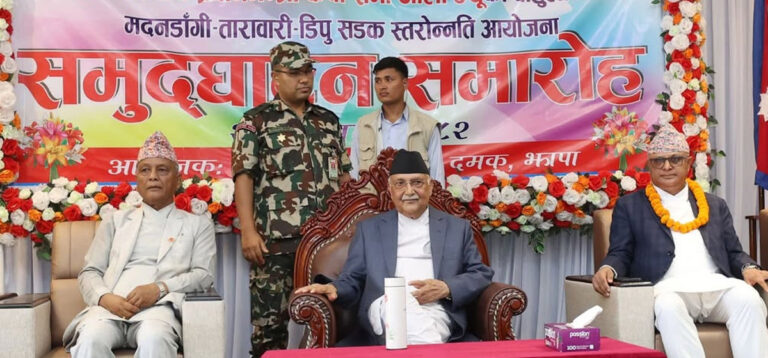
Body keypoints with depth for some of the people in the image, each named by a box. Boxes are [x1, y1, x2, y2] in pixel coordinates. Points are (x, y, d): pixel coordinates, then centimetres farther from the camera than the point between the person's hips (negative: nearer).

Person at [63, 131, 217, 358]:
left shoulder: (198, 225, 20)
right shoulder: (115, 221, 26)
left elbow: (204, 275, 7)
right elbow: (90, 272, 18)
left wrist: (159, 288, -12)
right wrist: (105, 297, -7)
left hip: (158, 307, -2)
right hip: (111, 307, 2)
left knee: (154, 339, -39)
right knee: (90, 339, -35)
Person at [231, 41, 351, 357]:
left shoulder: (329, 120, 16)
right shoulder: (256, 121, 1)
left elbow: (343, 176, 18)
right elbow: (244, 177, -5)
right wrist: (248, 231, -13)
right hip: (277, 238, -4)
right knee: (270, 316, 2)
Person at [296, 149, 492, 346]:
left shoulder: (458, 227, 20)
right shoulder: (369, 229, 20)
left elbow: (482, 274, 14)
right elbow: (353, 280, 16)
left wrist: (447, 288, -6)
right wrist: (334, 289, -9)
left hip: (437, 311, 0)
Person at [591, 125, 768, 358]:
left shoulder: (715, 205, 25)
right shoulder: (630, 206, 16)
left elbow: (733, 253, 21)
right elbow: (621, 254, 9)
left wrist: (748, 268, -2)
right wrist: (608, 269, -15)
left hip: (716, 285, 3)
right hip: (667, 288, -3)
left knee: (748, 299, -30)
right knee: (668, 306, -38)